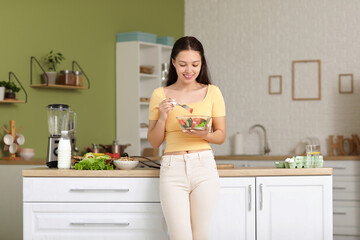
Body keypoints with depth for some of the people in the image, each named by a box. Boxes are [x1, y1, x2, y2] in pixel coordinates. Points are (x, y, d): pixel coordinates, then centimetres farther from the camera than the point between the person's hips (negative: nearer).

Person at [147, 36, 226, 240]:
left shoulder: (212, 92, 7)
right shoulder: (160, 95, 7)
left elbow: (221, 135, 10)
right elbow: (154, 142, 9)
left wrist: (205, 135, -11)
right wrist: (162, 117, -8)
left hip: (204, 167, 0)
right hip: (172, 169, 0)